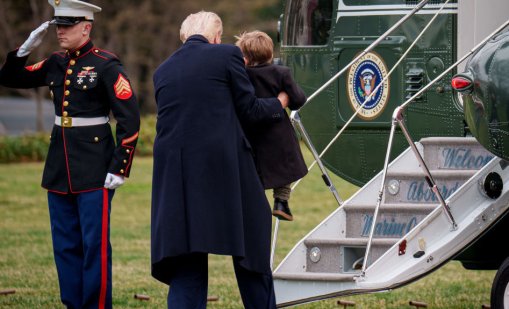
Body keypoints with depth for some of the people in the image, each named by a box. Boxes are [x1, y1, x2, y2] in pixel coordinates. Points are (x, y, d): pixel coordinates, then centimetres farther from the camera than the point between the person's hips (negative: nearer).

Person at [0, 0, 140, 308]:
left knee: (95, 245, -3)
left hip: (94, 171, -7)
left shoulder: (106, 65, -10)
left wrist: (120, 167, -15)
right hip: (60, 168, 7)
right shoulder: (56, 64, 9)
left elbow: (130, 118, -12)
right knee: (65, 246, 10)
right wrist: (27, 48, 1)